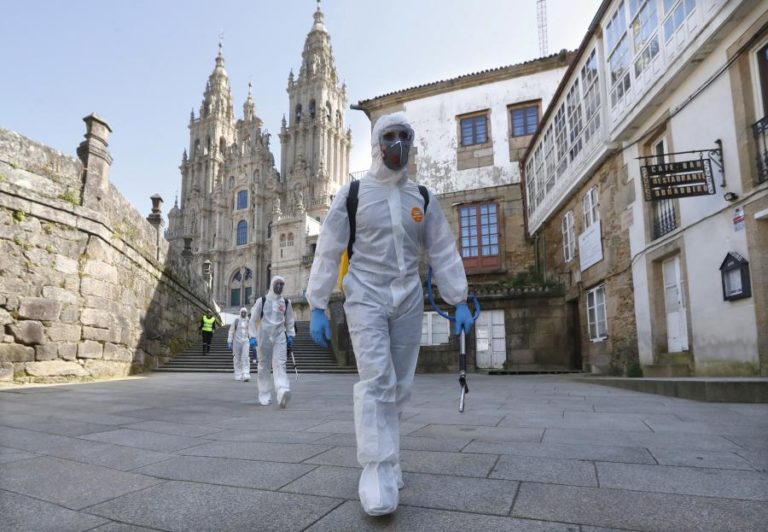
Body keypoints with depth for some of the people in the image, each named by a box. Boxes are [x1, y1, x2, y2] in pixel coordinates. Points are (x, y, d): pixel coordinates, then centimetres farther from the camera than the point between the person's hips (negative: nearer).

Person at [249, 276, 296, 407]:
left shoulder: (286, 302, 8)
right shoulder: (262, 301, 2)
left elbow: (289, 321, 17)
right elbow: (253, 319, 4)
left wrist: (290, 335, 9)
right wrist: (253, 336, -1)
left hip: (280, 337, 1)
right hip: (264, 337, -1)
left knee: (280, 364, -14)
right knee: (263, 365, 5)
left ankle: (283, 392, -31)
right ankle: (264, 397, 15)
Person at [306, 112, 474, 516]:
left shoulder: (423, 198, 9)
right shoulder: (352, 194, 0)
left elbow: (443, 252, 9)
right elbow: (328, 252, -1)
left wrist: (459, 301, 3)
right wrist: (317, 306, -6)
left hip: (408, 300, 4)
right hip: (366, 297, -3)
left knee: (399, 386, 8)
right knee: (376, 380, -14)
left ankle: (385, 458, 24)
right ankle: (377, 472, -6)